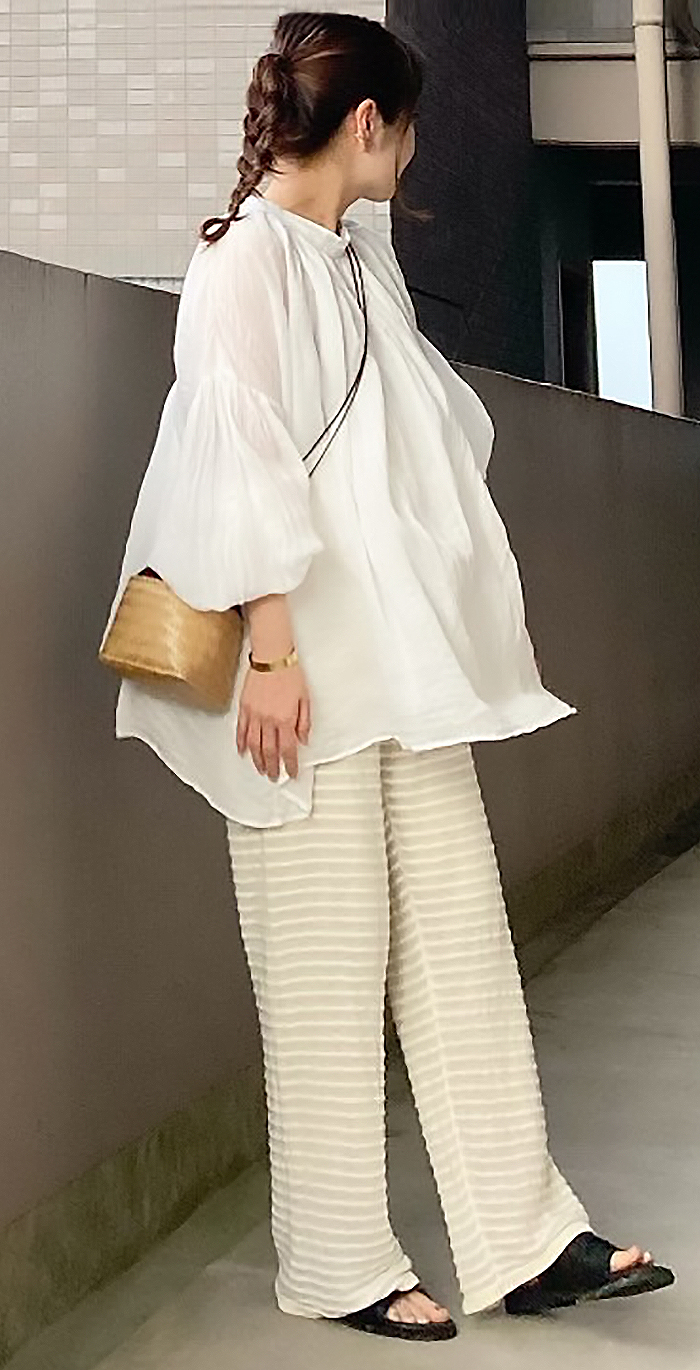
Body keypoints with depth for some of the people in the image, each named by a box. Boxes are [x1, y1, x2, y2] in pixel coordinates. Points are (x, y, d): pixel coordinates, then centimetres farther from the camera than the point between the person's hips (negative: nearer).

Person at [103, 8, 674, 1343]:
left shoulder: (364, 255, 18)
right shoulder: (246, 253, -6)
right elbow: (237, 452, -13)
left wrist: (479, 613, 22)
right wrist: (269, 647, -18)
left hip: (410, 656, 8)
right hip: (309, 663, -8)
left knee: (462, 945, 7)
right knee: (328, 965, 1)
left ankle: (524, 1241, 17)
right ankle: (338, 1264, 16)